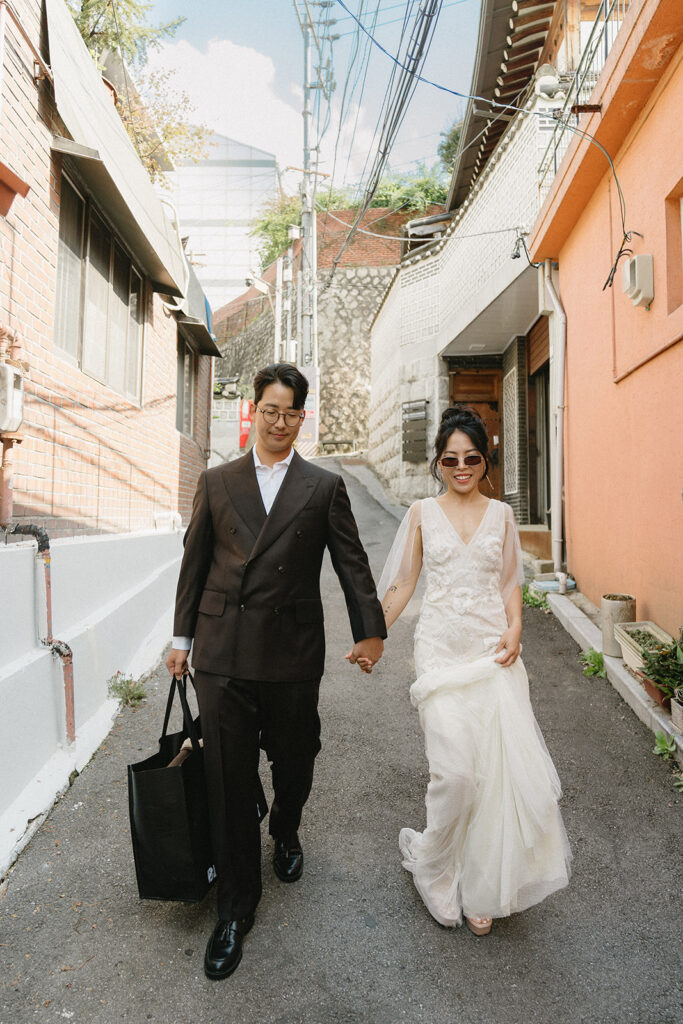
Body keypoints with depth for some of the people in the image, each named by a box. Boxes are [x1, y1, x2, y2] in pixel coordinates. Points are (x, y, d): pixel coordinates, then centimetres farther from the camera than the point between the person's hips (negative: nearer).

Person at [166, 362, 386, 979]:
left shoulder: (324, 487, 4)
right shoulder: (216, 482, 8)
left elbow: (351, 561, 2)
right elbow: (195, 562, 10)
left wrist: (370, 629, -3)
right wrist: (183, 638, 10)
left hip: (293, 651, 0)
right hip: (222, 651, 1)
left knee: (293, 761, 16)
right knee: (229, 778, 6)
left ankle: (286, 833, 50)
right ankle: (236, 907, 26)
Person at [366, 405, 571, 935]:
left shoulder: (500, 514, 9)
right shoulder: (422, 513, 4)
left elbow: (511, 582, 11)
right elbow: (401, 584, 8)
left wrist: (514, 629, -6)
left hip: (493, 649, 2)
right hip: (441, 648, -2)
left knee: (498, 767, 1)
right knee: (456, 769, -9)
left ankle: (481, 889, 25)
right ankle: (430, 862, 22)